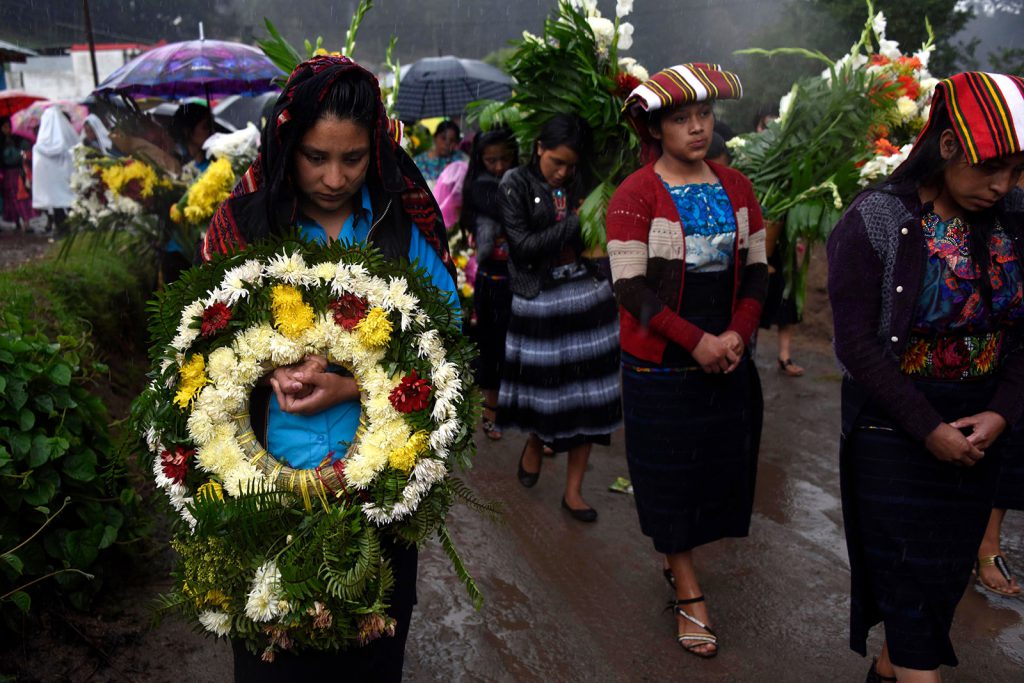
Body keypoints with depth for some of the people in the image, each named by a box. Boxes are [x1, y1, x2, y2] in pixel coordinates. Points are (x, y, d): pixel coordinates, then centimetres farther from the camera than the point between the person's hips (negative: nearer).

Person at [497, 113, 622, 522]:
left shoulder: (584, 183, 6)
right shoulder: (516, 185, -5)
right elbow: (523, 246, -14)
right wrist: (575, 223, -15)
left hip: (588, 295, 4)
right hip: (539, 301, -3)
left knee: (588, 393, 4)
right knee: (545, 385, 8)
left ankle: (573, 491, 16)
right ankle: (534, 443, 44)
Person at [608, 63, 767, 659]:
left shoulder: (736, 186, 7)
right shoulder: (636, 195, -9)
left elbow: (757, 269, 8)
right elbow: (630, 286, -15)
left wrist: (738, 332, -8)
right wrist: (696, 341, -19)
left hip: (728, 359, 5)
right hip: (661, 364, -5)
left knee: (719, 465, 12)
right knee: (670, 474, 5)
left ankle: (677, 557, 37)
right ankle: (689, 595, 20)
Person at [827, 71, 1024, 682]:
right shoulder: (877, 220, -14)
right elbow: (857, 341, -16)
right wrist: (929, 429, -16)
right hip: (895, 426, -5)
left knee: (950, 565, 16)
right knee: (909, 568, 2)